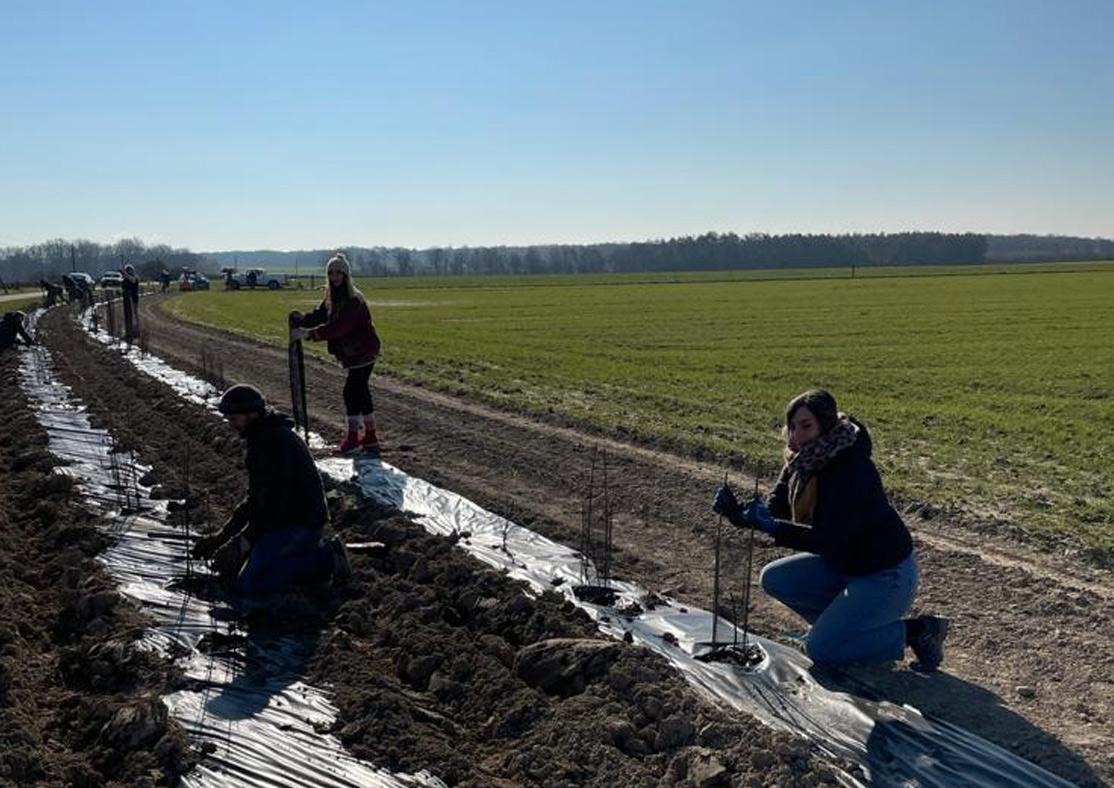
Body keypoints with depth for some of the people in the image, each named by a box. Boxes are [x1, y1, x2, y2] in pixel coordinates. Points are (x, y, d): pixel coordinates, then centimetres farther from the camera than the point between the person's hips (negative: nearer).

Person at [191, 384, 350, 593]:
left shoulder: (277, 440, -21)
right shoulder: (260, 438, 13)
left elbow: (274, 500, -25)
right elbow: (254, 497, 16)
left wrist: (243, 542, -21)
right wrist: (221, 537, 9)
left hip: (300, 523, -10)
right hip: (283, 519, 10)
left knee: (249, 582, -17)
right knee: (228, 567, 10)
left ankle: (324, 559, -6)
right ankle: (309, 550, 11)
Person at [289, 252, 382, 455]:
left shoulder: (354, 300, -20)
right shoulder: (332, 298, 10)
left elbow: (339, 326, -29)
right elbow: (320, 315, 4)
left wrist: (310, 333, -33)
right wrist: (302, 319, -17)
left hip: (363, 352, -9)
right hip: (351, 352, 9)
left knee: (351, 391, -10)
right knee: (361, 392, 13)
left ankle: (352, 438, -1)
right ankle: (370, 437, 22)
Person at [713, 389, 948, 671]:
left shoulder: (852, 470, -29)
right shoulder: (802, 461, -3)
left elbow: (828, 540, -33)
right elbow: (774, 508, -5)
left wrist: (771, 526, -38)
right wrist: (738, 512, -24)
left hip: (886, 575, -8)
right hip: (842, 563, 8)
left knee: (821, 648, -11)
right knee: (773, 579, -1)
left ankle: (915, 632, 2)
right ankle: (846, 624, 11)